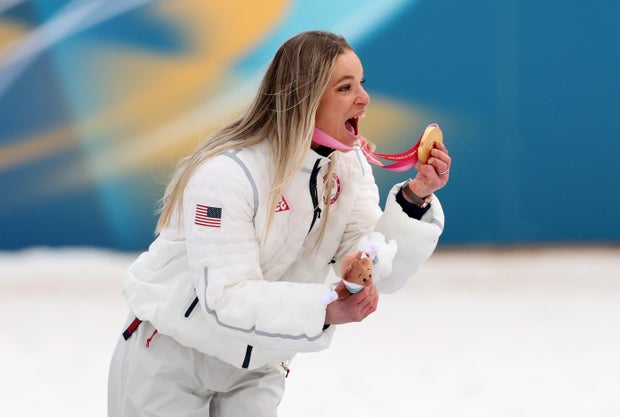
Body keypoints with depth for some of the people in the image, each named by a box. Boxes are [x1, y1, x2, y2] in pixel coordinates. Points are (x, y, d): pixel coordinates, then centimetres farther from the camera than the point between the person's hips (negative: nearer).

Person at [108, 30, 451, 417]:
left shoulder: (348, 165, -6)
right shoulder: (228, 174, -28)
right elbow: (226, 298, -32)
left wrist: (416, 198, -24)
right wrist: (326, 309, -45)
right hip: (172, 358, -6)